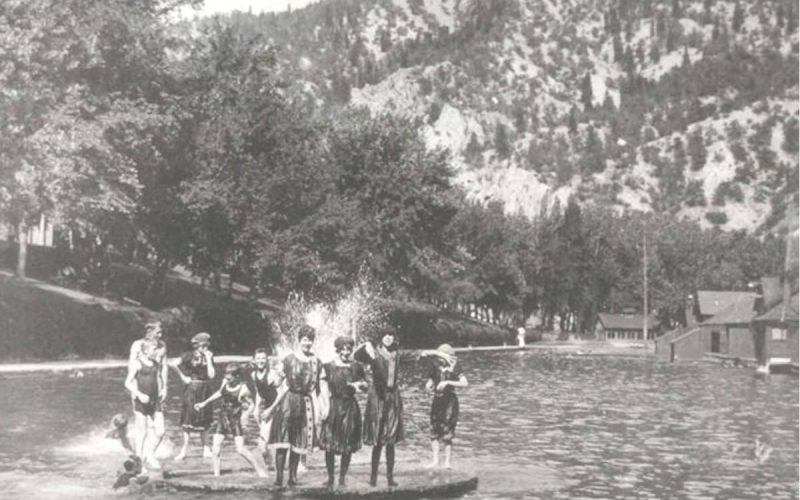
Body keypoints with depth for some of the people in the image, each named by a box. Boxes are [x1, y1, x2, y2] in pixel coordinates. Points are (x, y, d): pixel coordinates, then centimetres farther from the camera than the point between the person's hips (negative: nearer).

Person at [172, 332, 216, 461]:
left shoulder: (209, 357, 0)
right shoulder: (189, 356, -6)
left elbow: (211, 375, -9)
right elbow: (176, 366, 1)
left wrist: (208, 359, -12)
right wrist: (183, 377, -4)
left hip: (204, 390, 2)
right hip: (191, 389, -2)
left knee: (203, 418, 8)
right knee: (188, 417, -2)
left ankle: (204, 447, 19)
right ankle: (184, 448, 3)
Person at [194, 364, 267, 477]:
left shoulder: (243, 389, -19)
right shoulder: (225, 382, -5)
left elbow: (251, 405, -8)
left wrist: (244, 405, -30)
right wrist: (204, 403, 20)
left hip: (234, 419, -5)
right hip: (221, 416, 5)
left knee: (241, 449, -9)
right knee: (215, 448, -4)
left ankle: (259, 470, 7)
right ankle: (216, 474, 3)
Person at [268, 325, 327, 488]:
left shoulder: (316, 362, 8)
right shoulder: (288, 360, 2)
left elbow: (322, 386, 7)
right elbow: (284, 384, 4)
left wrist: (324, 406, -2)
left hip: (306, 403, 3)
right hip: (288, 401, -2)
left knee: (299, 442, 6)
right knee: (283, 440, -9)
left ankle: (293, 477, 14)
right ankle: (278, 476, -8)